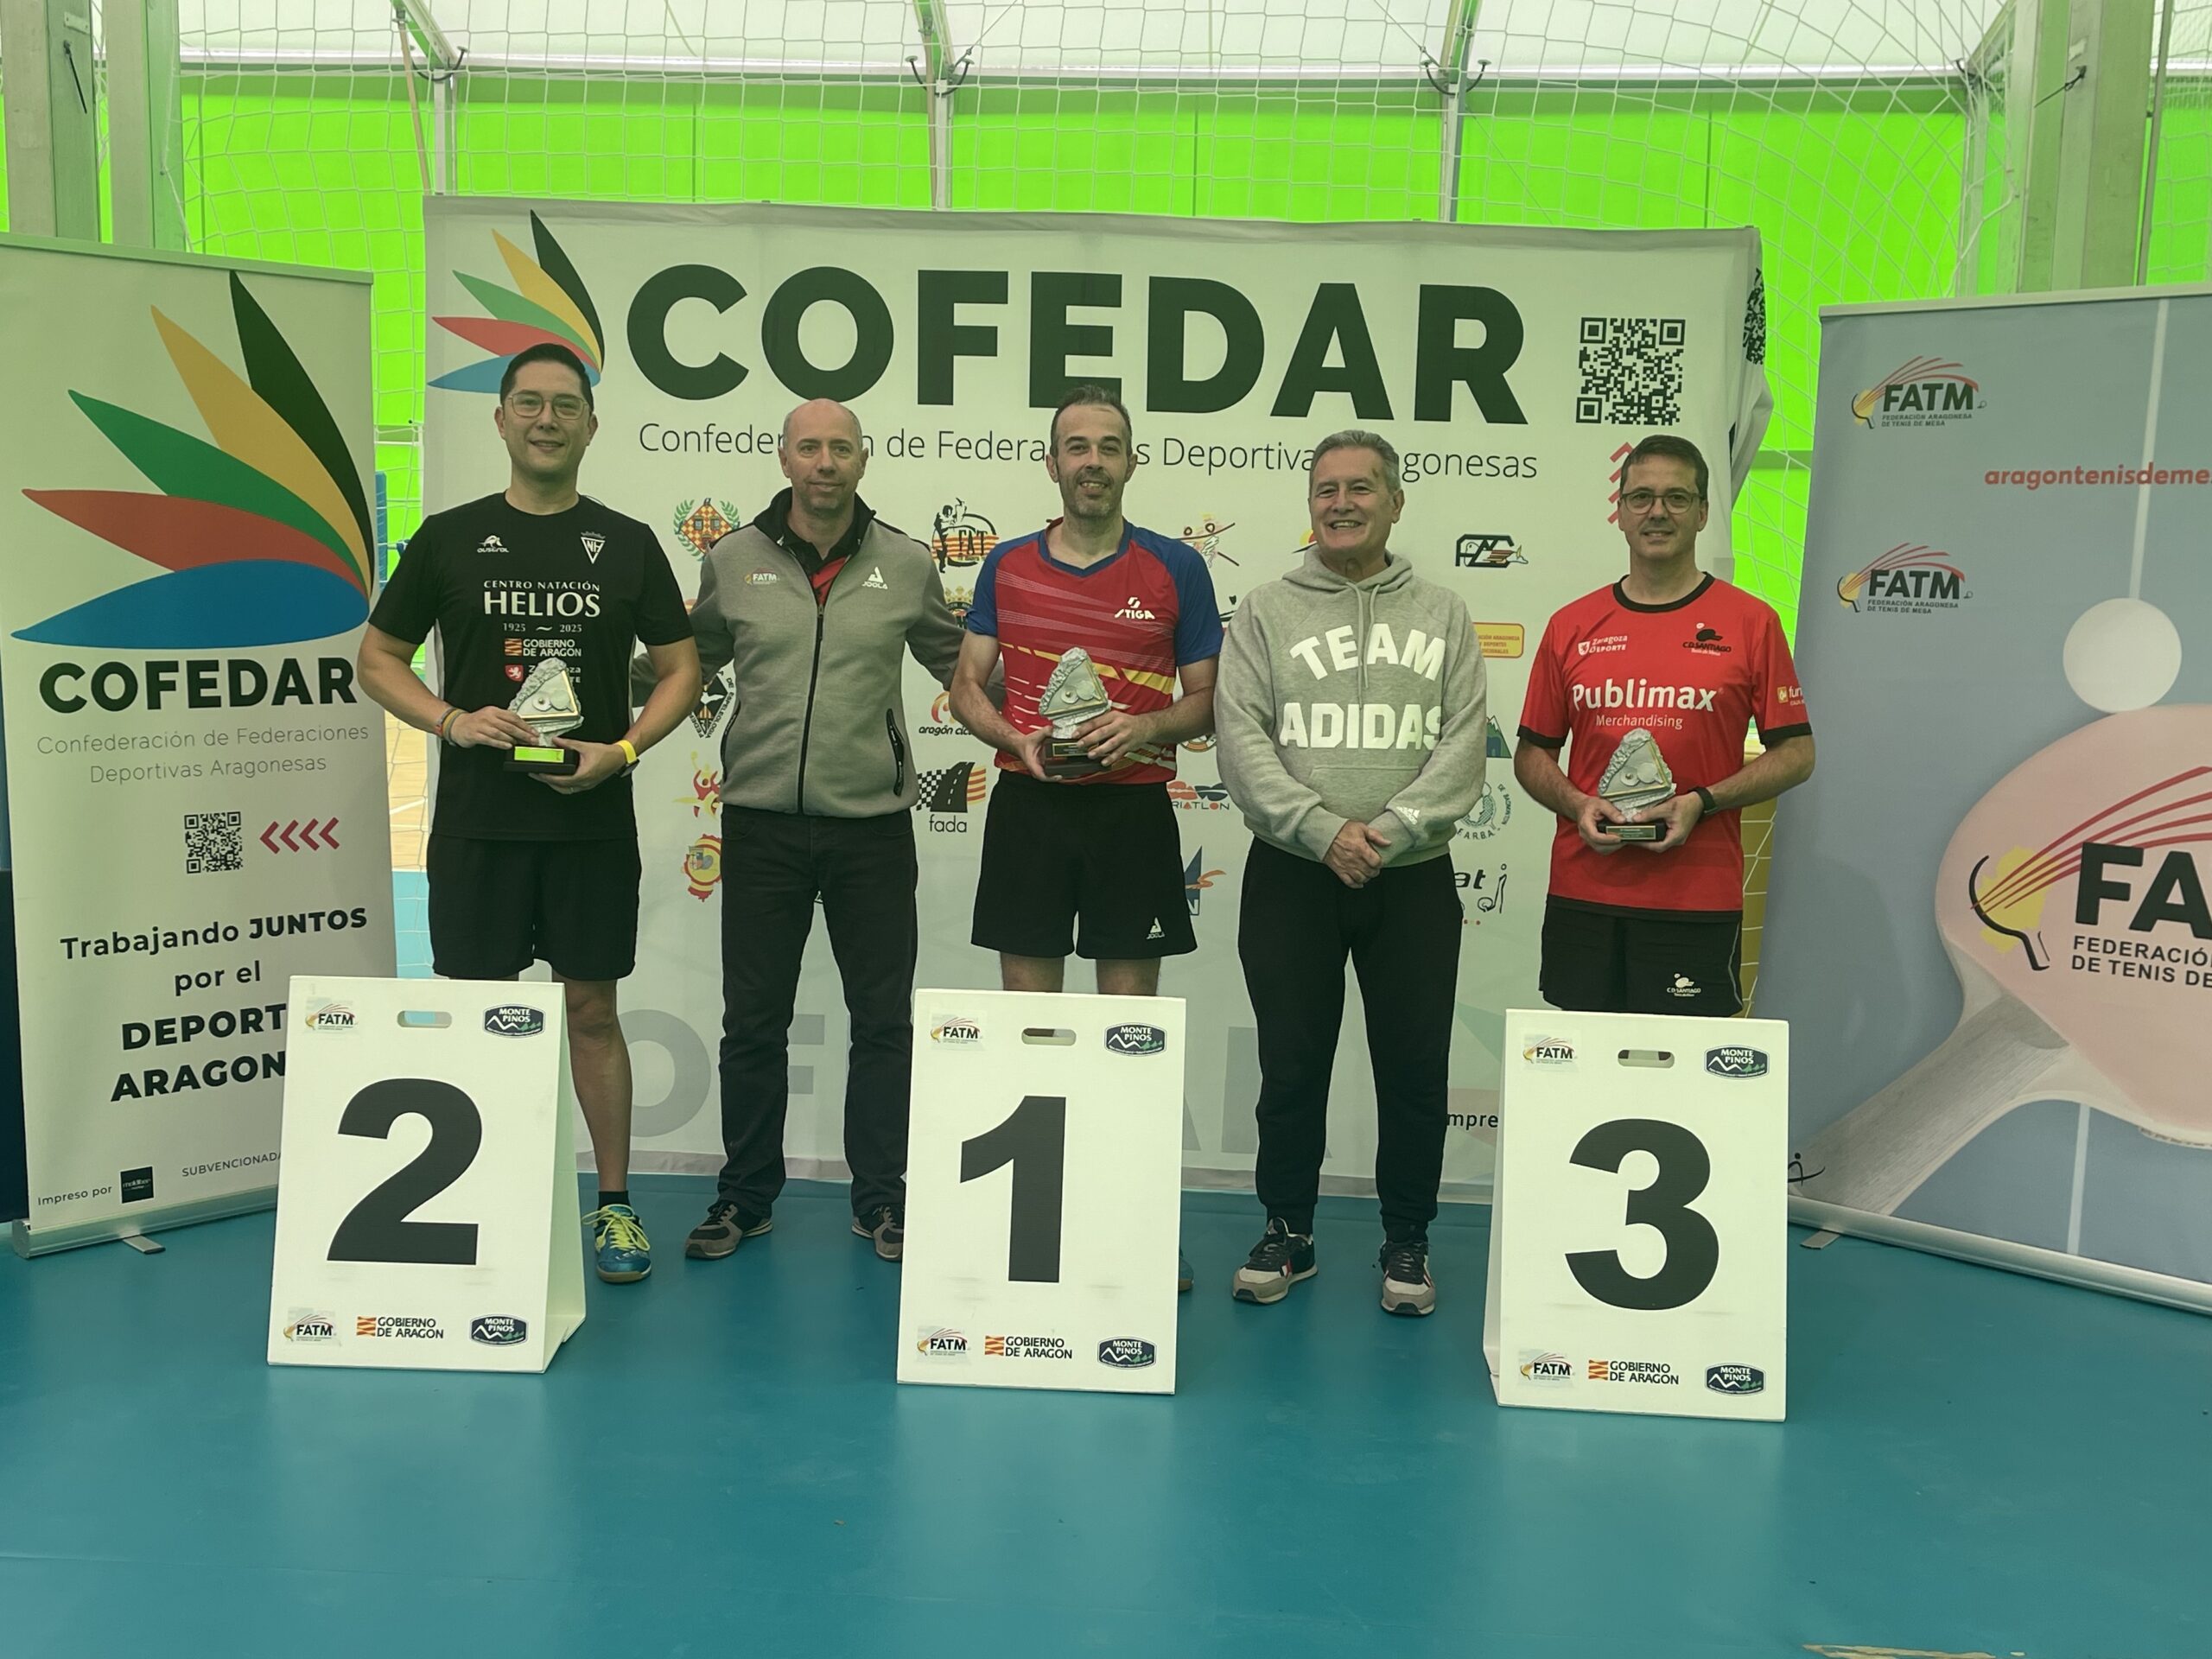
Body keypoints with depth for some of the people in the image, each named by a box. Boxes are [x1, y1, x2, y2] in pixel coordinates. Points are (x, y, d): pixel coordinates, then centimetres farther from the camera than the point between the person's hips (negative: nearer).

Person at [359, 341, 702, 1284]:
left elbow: (681, 669, 6)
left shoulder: (626, 545, 6)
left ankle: (614, 1205, 15)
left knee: (592, 1009, 5)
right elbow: (379, 659, 9)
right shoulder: (449, 538, 5)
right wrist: (450, 720, -10)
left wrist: (619, 750, -10)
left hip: (593, 820, 0)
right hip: (476, 819, 0)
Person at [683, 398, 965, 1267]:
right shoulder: (734, 560, 4)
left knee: (883, 1021, 7)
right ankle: (744, 1196, 25)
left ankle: (880, 1200, 21)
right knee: (752, 1022, 9)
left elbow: (958, 663, 15)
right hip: (761, 819, 1)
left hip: (872, 823, 0)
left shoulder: (905, 564, 3)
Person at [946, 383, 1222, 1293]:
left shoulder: (1176, 567, 3)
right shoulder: (1008, 564, 8)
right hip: (1029, 807, 2)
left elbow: (1207, 700, 5)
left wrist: (1146, 726, -15)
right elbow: (966, 687, 10)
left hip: (1133, 808, -1)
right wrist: (1018, 739, -10)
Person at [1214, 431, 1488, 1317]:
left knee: (1415, 1068, 6)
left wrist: (1387, 831, -15)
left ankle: (1406, 1241, 23)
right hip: (1291, 876, 0)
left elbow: (1463, 746, -2)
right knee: (1291, 1063, 7)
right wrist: (1322, 830, -16)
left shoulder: (1443, 615, 8)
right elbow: (1240, 736, -5)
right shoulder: (1266, 610, 5)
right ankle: (1287, 1233, 23)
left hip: (1413, 878, 1)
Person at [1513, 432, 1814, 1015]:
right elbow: (1532, 752, 13)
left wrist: (1700, 803, -12)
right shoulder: (1571, 626, 8)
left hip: (1698, 900, -2)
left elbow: (1796, 753, 2)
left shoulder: (1750, 622, 2)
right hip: (1582, 893, 3)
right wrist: (1577, 805, -7)